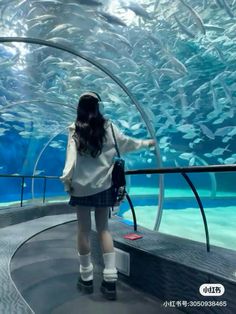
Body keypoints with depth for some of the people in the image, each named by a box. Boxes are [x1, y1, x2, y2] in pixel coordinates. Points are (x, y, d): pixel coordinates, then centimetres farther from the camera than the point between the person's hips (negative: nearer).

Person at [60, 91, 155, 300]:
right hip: (103, 186, 2)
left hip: (82, 186, -1)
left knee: (84, 230, 9)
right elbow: (126, 143, 14)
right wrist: (146, 143, 30)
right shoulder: (108, 127, 2)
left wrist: (67, 179, -12)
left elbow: (71, 156, -13)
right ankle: (110, 280, 14)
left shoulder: (75, 130, -3)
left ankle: (86, 278, 24)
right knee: (104, 229, 11)